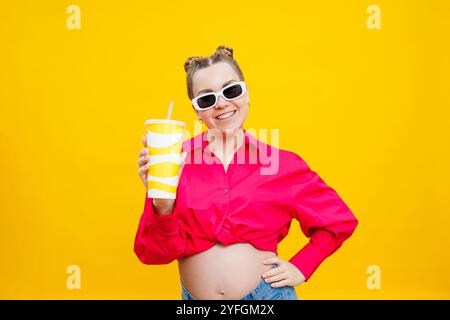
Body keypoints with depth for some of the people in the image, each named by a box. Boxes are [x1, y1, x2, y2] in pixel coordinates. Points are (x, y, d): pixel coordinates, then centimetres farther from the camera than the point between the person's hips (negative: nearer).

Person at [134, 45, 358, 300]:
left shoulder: (281, 164, -8)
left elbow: (339, 221, 5)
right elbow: (155, 253, -10)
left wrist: (301, 268, -2)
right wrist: (162, 208, -28)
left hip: (266, 292, 0)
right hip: (195, 296, 1)